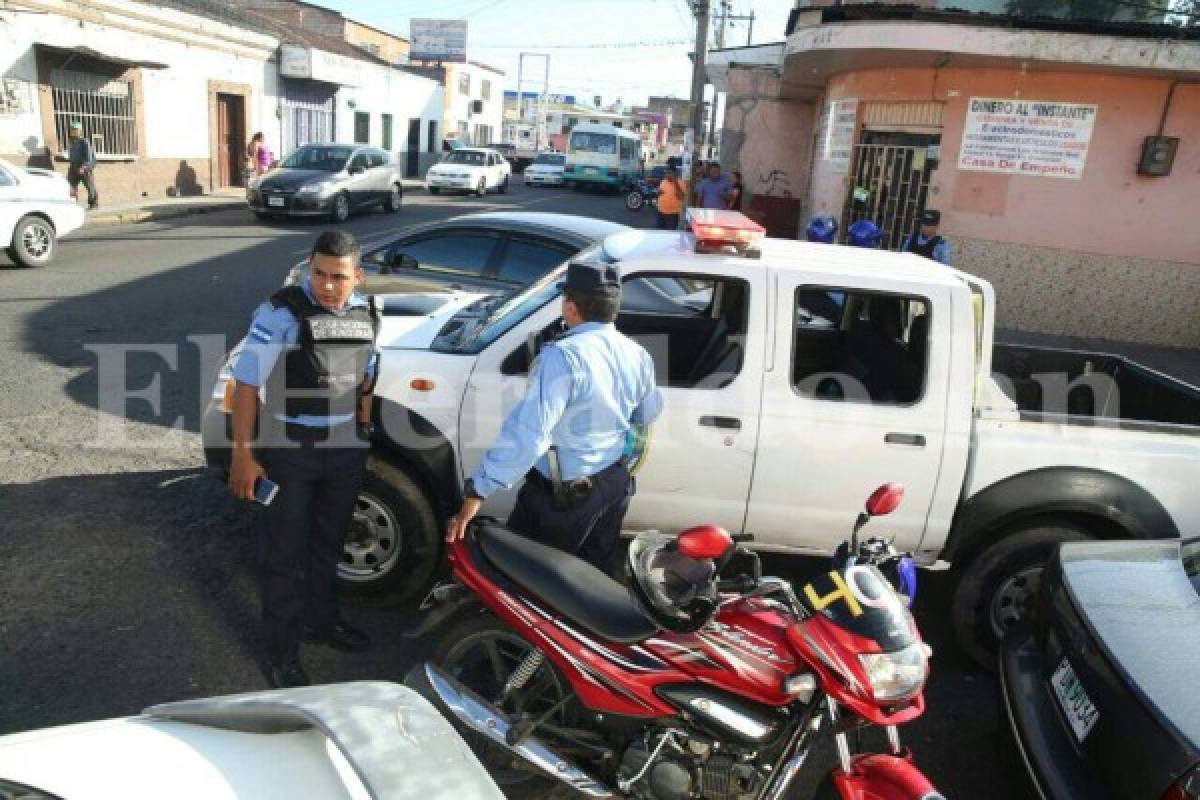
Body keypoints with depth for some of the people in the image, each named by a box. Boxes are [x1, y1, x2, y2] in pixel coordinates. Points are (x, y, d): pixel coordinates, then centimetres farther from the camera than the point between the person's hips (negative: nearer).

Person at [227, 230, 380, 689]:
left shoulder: (366, 315, 2)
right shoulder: (280, 313, -16)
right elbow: (246, 383, -15)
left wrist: (363, 434, 15)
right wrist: (242, 454, -16)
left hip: (346, 452, 5)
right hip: (289, 454, -5)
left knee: (328, 545, 21)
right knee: (285, 555, 6)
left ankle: (320, 620, 41)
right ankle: (282, 651, 21)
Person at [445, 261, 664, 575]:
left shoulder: (564, 355, -27)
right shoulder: (637, 354, -3)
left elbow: (527, 433, -34)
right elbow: (649, 414, 14)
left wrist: (476, 491, -30)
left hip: (562, 494, -7)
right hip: (616, 482, 7)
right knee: (596, 573, 23)